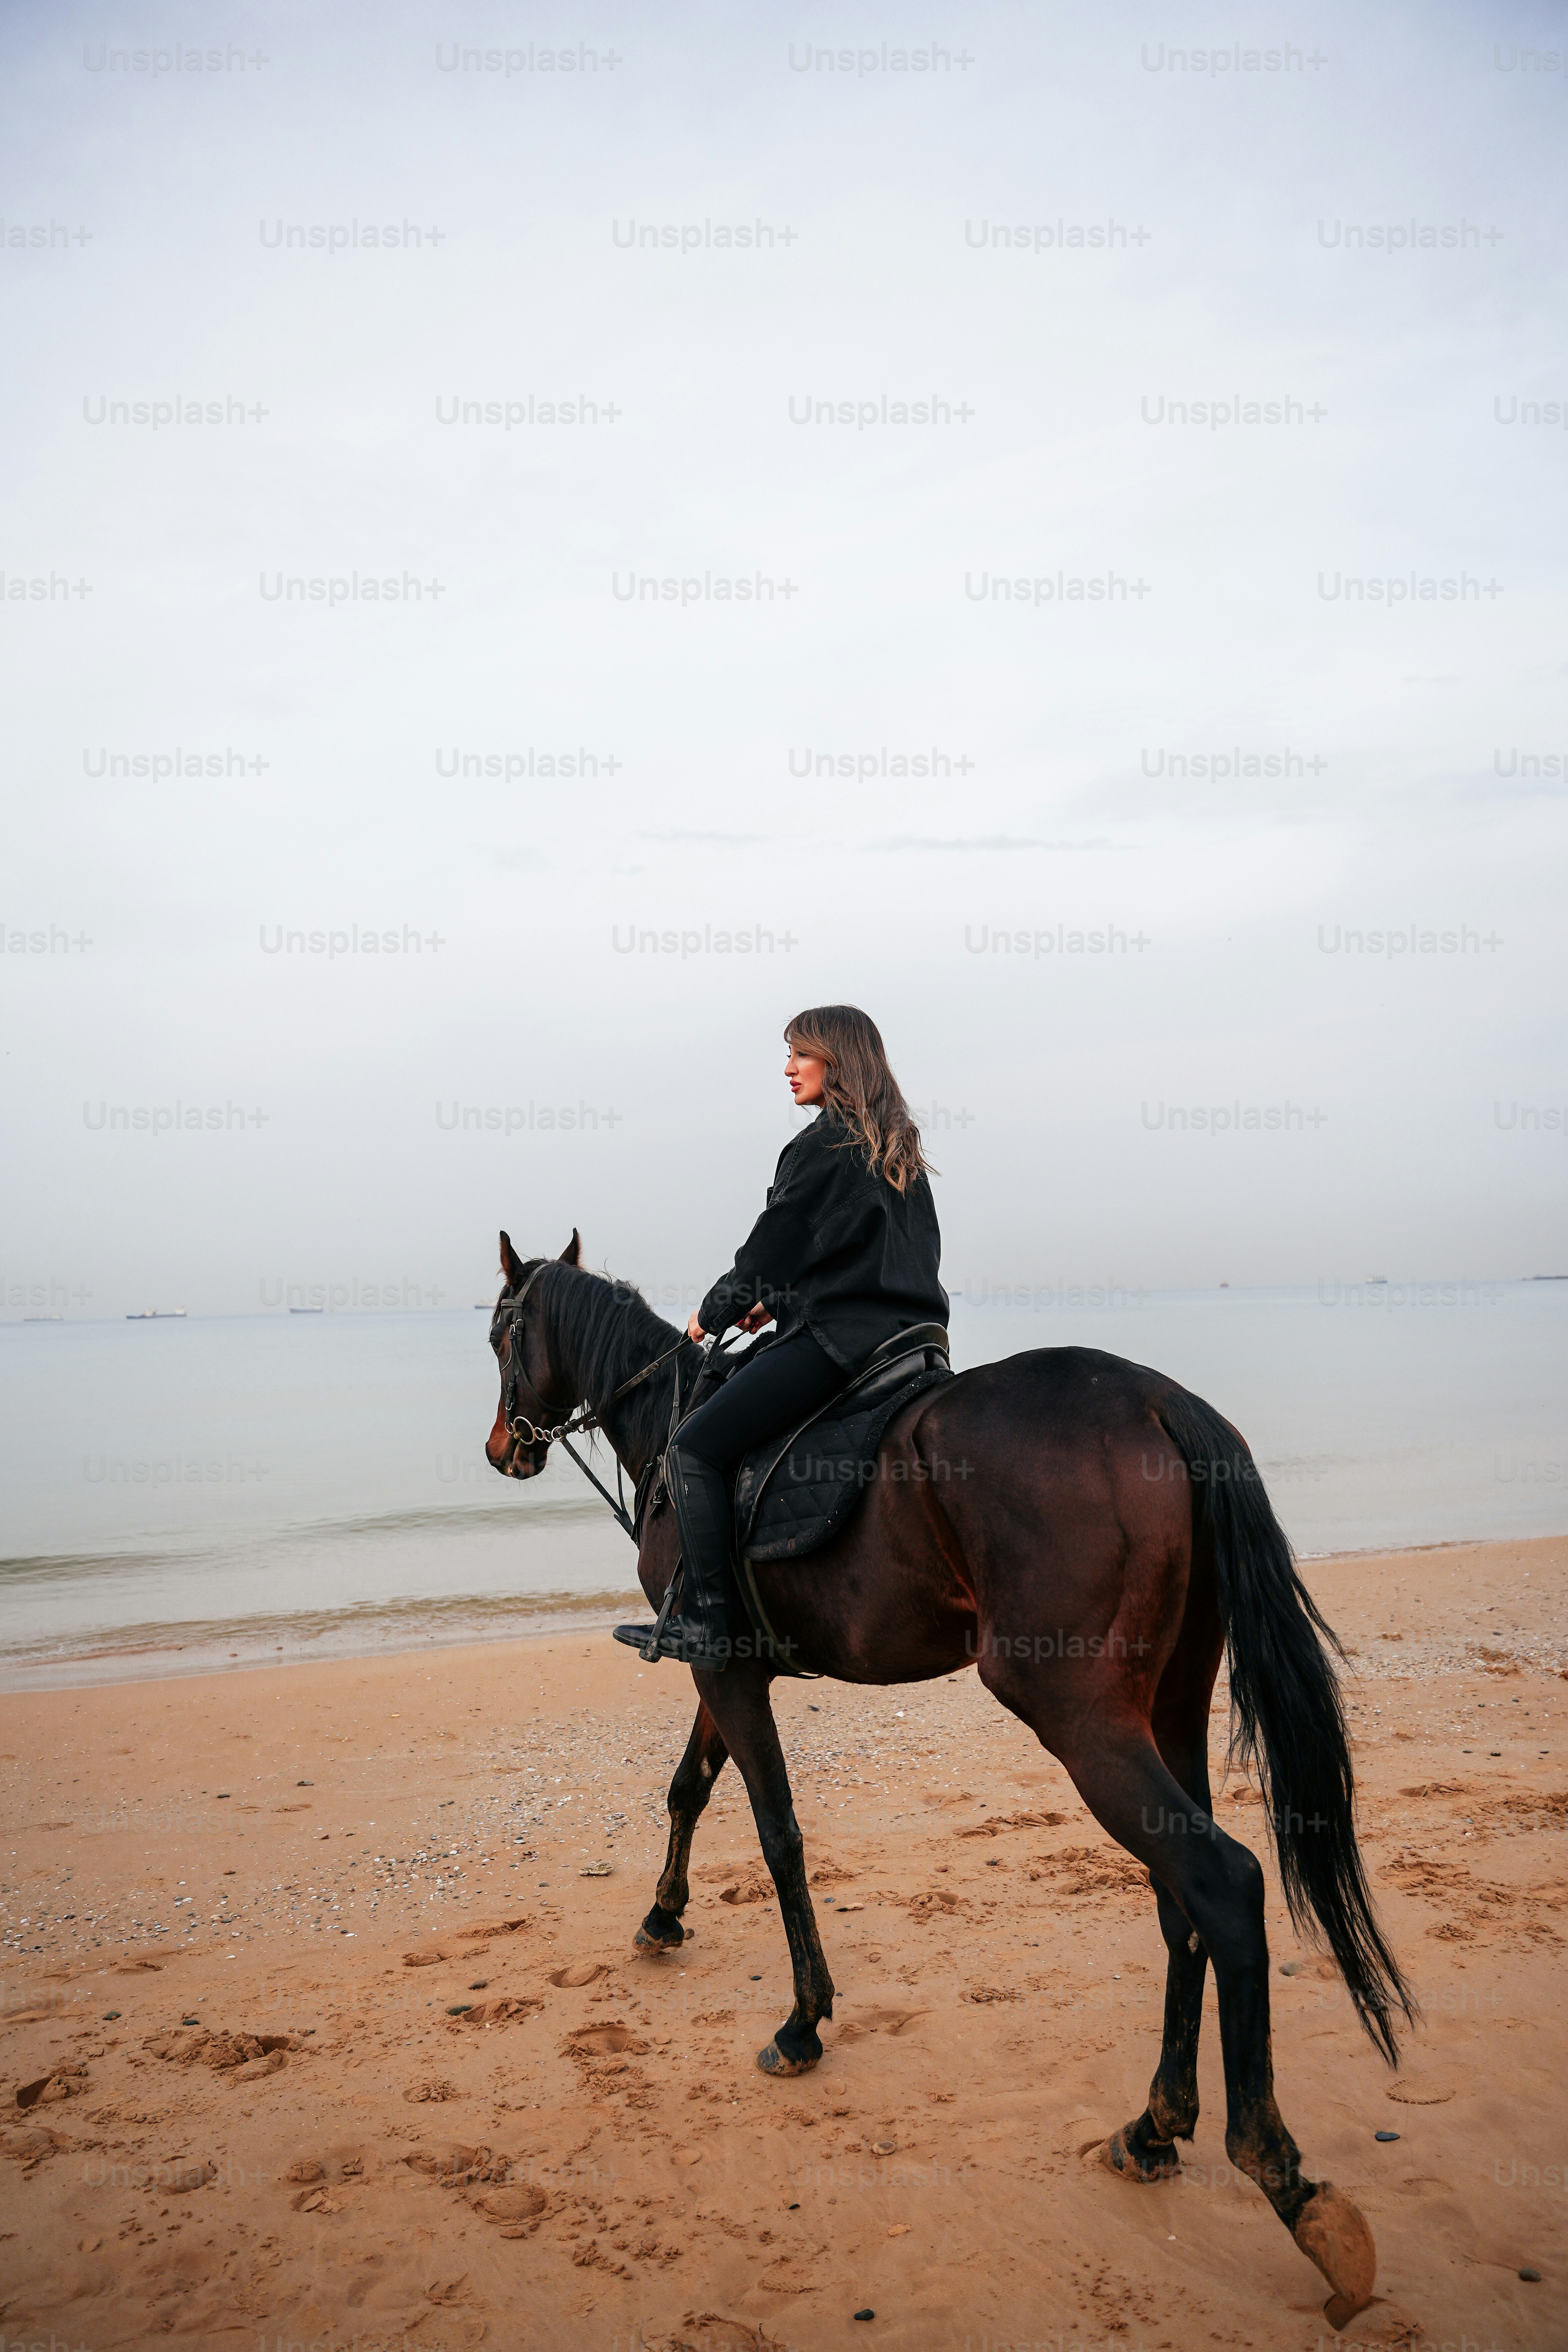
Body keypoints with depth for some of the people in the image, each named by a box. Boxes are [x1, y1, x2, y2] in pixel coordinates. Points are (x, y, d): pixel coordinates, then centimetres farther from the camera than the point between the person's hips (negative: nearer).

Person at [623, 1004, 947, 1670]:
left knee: (693, 1449, -10)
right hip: (905, 1333, 10)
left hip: (838, 1337, -10)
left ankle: (703, 1625, -13)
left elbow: (775, 1245, -8)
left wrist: (717, 1312, 8)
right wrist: (777, 1302, 24)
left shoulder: (824, 1144, -10)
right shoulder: (899, 1146, 17)